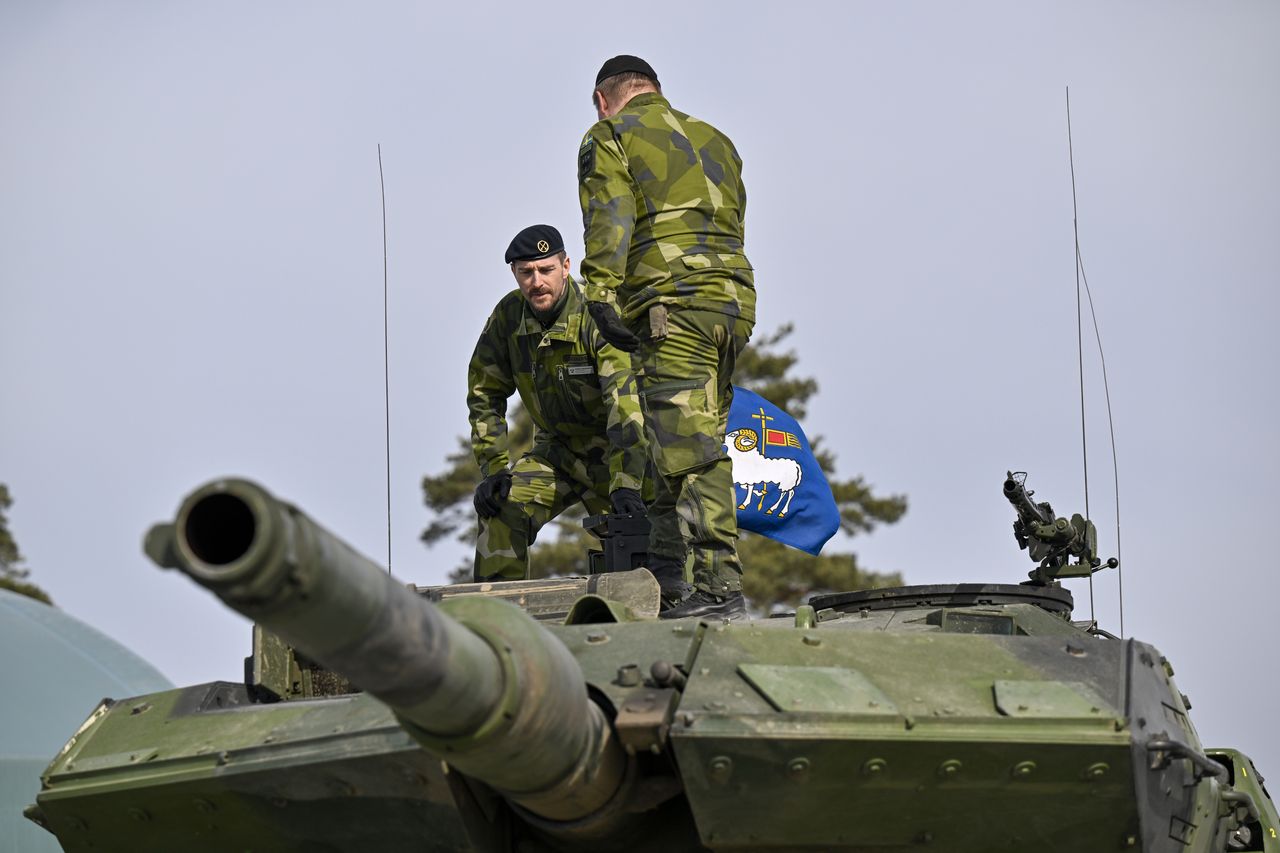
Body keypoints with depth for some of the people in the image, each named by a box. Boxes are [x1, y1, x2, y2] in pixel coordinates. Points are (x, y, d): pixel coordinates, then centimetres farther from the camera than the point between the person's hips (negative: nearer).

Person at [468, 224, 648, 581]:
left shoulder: (598, 315, -25)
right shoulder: (509, 316, -7)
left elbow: (626, 404, -34)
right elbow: (485, 394, 4)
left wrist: (625, 485, -44)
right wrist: (493, 469, -7)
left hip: (614, 448, -4)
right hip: (557, 449, 5)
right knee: (502, 506, -17)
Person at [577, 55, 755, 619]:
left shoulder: (610, 137, 7)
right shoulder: (714, 139, 27)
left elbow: (609, 222, -8)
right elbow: (732, 226, 21)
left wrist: (602, 296, -14)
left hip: (672, 305, -7)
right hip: (734, 297, 7)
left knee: (690, 450, -11)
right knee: (683, 444, 12)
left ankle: (720, 587, -18)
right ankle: (663, 585, 13)